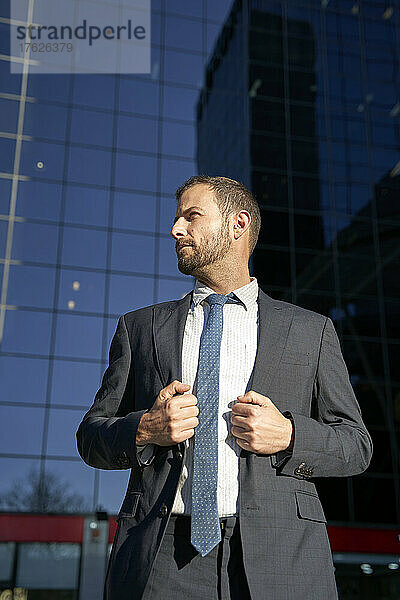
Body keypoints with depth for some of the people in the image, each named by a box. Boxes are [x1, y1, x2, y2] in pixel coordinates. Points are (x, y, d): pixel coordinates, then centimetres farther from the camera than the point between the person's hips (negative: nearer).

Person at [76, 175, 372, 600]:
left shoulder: (312, 331, 12)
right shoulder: (139, 327, 15)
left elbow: (356, 444, 11)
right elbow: (90, 437, 14)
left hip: (280, 561, -1)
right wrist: (145, 429, -7)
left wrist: (289, 436, -9)